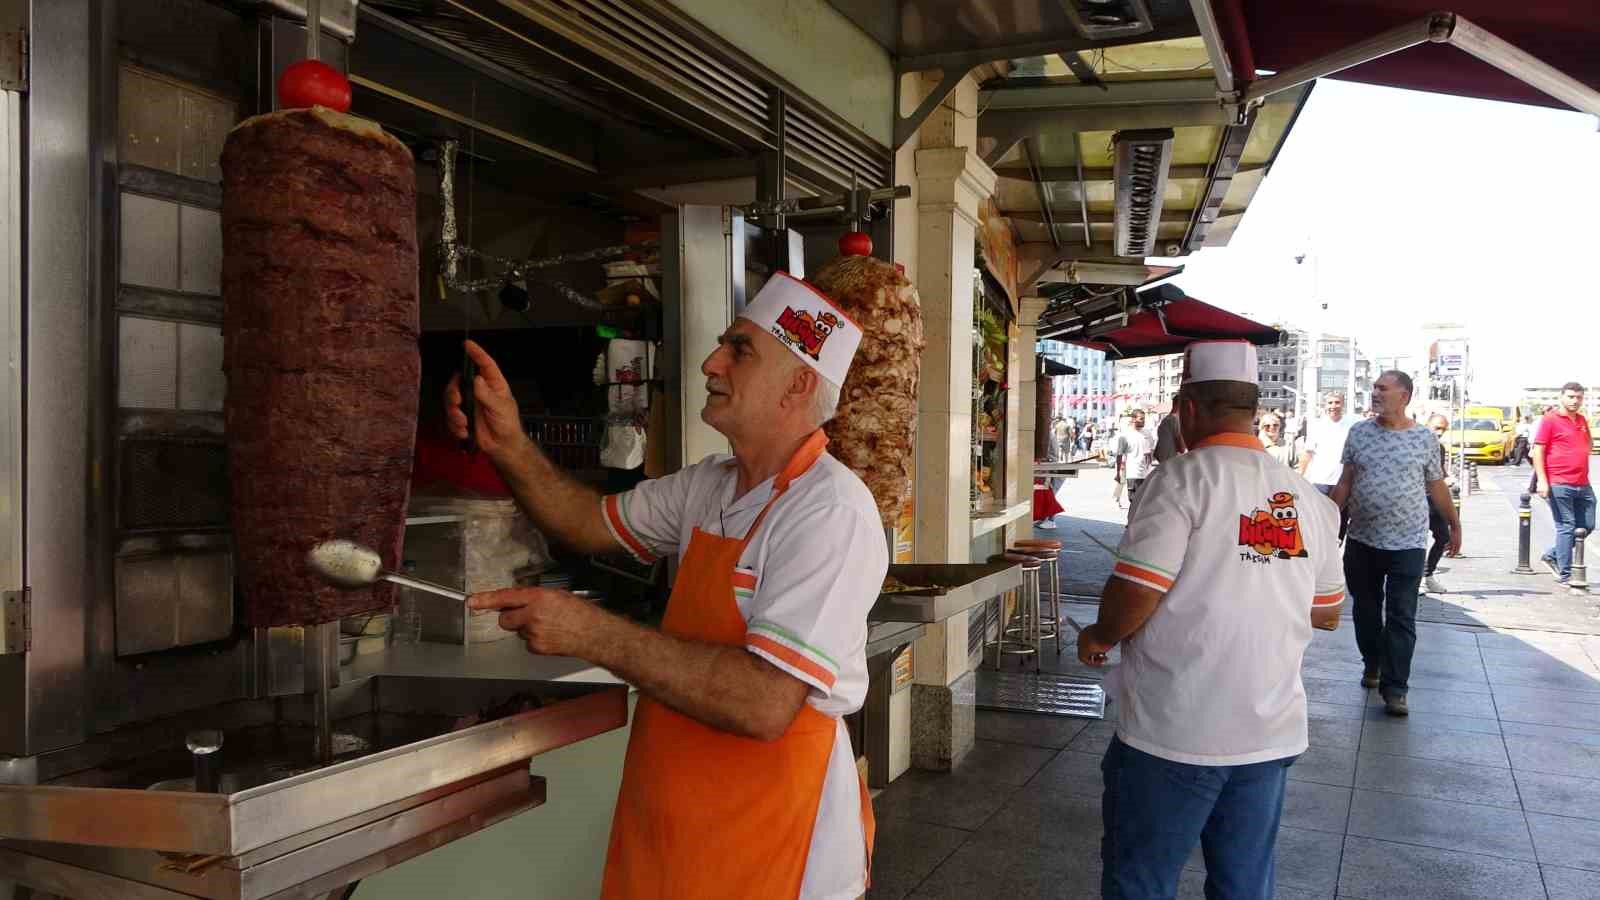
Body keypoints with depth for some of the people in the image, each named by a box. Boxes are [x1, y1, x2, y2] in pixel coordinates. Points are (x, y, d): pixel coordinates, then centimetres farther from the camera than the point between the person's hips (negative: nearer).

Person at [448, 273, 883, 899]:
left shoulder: (830, 509, -23)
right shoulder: (710, 484, 5)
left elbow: (765, 704, -31)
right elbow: (594, 525, 14)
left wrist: (593, 633, -27)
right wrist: (508, 447, -3)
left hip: (769, 849, -7)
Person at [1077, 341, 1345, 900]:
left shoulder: (1182, 481, -13)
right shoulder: (1309, 498, 5)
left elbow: (1132, 597, -18)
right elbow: (1326, 615, 14)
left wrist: (1098, 638, 1)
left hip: (1173, 734, -6)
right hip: (1271, 733, 6)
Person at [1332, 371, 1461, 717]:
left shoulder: (1425, 438, -3)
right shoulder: (1359, 432, 3)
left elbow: (1437, 486, 8)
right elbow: (1345, 482, 6)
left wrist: (1455, 525, 13)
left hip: (1407, 544, -3)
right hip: (1361, 541, 3)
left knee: (1401, 618, -3)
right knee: (1366, 609, 15)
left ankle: (1394, 689, 0)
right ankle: (1371, 665, 34)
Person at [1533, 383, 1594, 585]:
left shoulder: (1582, 420, 14)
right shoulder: (1550, 420, -6)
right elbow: (1538, 450, -10)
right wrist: (1542, 480, -16)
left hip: (1583, 485, 7)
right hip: (1559, 484, -7)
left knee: (1587, 526, 10)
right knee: (1566, 527, -4)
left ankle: (1553, 555, 25)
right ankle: (1564, 575, 3)